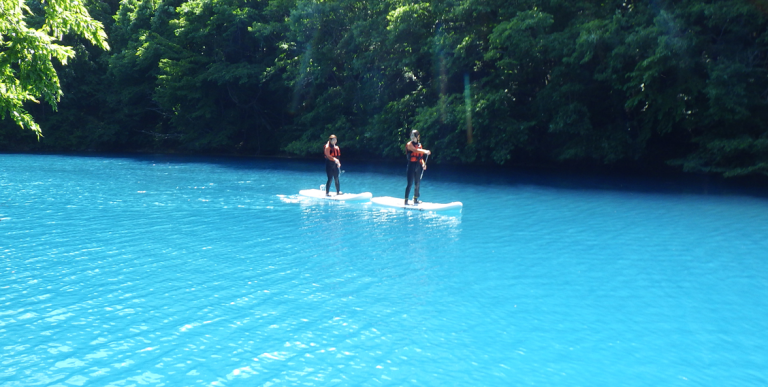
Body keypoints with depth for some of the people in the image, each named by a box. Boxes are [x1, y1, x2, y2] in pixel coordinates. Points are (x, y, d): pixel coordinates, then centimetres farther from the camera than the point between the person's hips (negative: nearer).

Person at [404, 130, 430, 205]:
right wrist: (425, 151, -39)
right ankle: (406, 200, -9)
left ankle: (415, 200, 21)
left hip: (418, 166, 6)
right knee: (410, 183, -10)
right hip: (411, 165, -6)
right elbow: (415, 150, -26)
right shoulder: (409, 144, -6)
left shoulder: (419, 144, 14)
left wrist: (423, 163, -1)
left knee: (417, 183, 10)